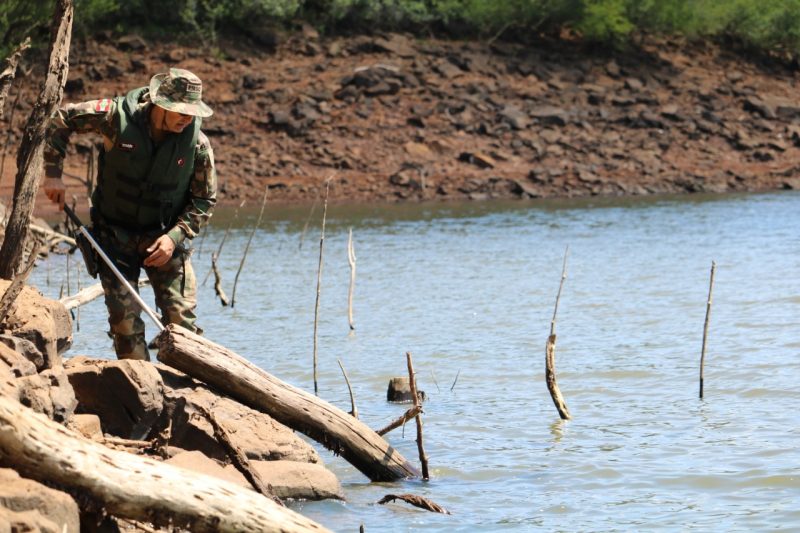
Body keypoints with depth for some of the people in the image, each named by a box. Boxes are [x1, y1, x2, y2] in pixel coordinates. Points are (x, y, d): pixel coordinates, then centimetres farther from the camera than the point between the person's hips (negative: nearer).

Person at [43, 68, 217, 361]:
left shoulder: (197, 143, -13)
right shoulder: (117, 116, -18)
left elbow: (205, 199, -2)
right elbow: (59, 119, -5)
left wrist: (175, 236, -15)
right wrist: (53, 173, -8)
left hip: (166, 237, 1)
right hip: (116, 234, -1)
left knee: (181, 318, -7)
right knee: (125, 318, -5)